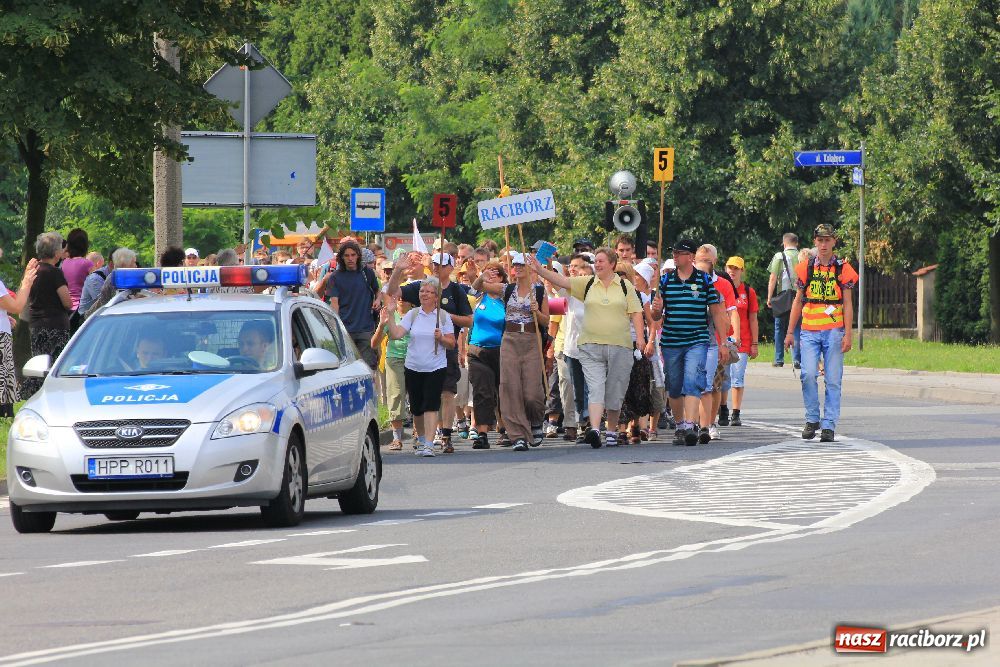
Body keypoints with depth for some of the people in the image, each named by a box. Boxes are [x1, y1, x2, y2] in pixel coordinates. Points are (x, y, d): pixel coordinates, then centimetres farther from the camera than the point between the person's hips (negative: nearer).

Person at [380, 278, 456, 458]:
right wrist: (388, 319, -21)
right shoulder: (412, 315, 4)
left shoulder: (444, 316, 1)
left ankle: (428, 444, -18)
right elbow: (396, 334, -7)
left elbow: (451, 344, 3)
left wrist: (441, 338, -16)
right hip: (413, 367, 3)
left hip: (436, 368, -3)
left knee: (431, 404, -14)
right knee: (416, 407, 10)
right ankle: (421, 440, 29)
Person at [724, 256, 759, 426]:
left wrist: (754, 344, 3)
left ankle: (736, 414, -2)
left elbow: (753, 319, 7)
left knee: (738, 378, -3)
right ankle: (722, 412, 13)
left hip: (742, 341, -1)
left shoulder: (748, 292, 6)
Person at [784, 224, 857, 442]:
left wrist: (847, 335, -4)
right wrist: (790, 332, 10)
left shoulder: (843, 270, 5)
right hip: (809, 332, 1)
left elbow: (848, 305, 4)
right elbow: (798, 302, 14)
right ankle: (812, 420, 3)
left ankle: (829, 426, 2)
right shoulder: (805, 269, 9)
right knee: (808, 375, -13)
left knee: (833, 380, -2)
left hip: (834, 332, -1)